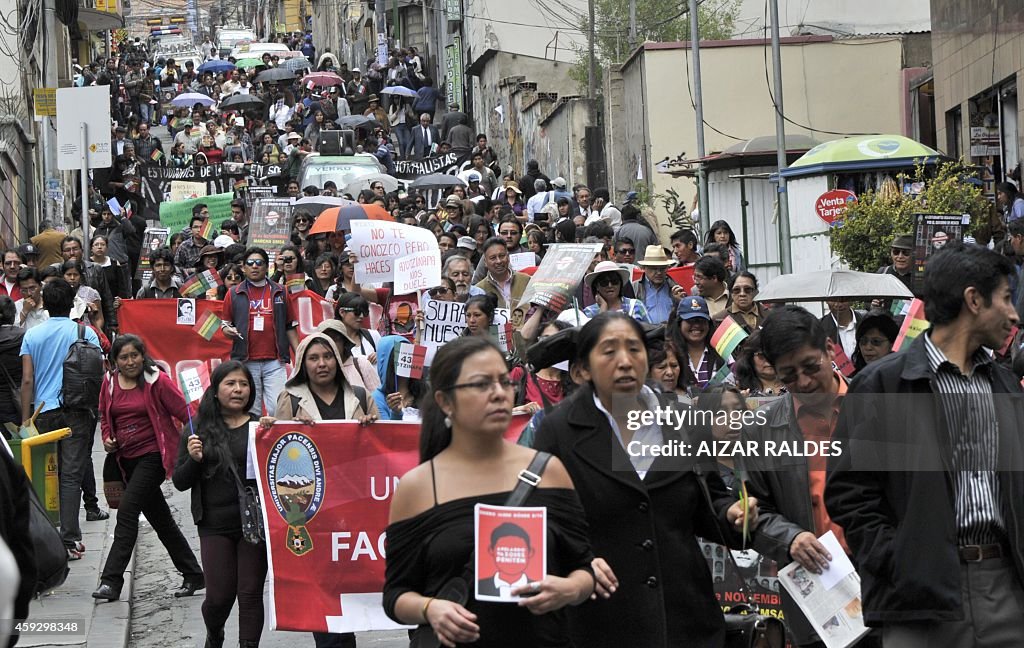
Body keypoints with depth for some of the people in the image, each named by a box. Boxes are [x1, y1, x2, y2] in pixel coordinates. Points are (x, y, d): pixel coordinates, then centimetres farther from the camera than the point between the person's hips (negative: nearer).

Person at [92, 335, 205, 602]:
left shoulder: (157, 380, -9)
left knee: (127, 510, -18)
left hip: (153, 455, -7)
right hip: (127, 458, 7)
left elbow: (185, 413, -10)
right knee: (160, 519, 13)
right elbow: (105, 417, 21)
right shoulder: (110, 382, 7)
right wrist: (107, 439, 3)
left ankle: (111, 580, -17)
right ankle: (193, 575, 24)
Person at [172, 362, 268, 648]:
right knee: (219, 595, 2)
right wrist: (193, 459, -12)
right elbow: (180, 482, 5)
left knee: (250, 592, -1)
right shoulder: (198, 431, 4)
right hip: (215, 525, 0)